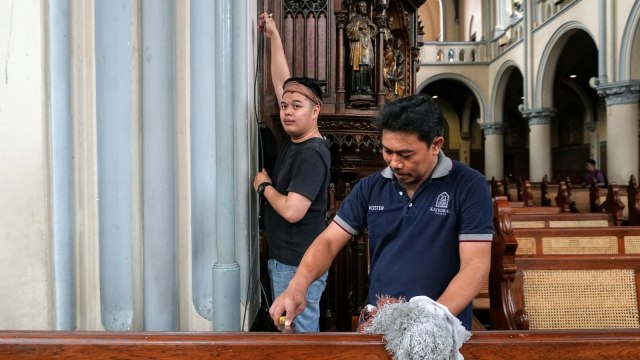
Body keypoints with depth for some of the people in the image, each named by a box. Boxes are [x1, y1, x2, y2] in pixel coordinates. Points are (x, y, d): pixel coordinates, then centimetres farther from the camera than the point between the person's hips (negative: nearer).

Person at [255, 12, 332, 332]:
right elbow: (281, 82, 13)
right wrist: (273, 36, 14)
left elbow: (292, 211, -26)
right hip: (284, 259, 9)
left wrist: (263, 185, -10)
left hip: (299, 265, -9)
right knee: (292, 332, 19)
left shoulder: (312, 153, -19)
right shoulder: (291, 136, 5)